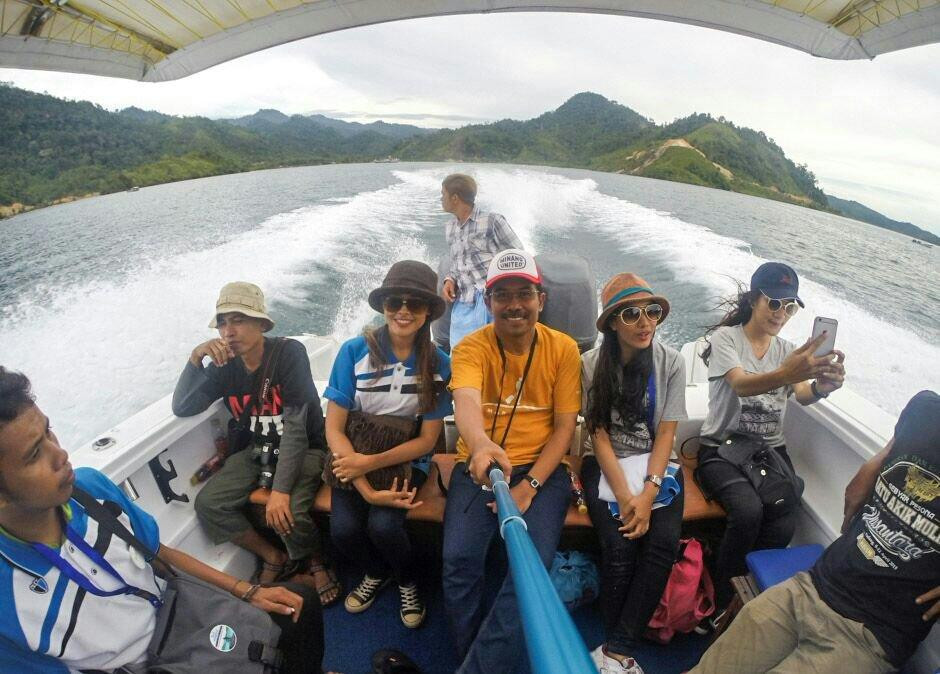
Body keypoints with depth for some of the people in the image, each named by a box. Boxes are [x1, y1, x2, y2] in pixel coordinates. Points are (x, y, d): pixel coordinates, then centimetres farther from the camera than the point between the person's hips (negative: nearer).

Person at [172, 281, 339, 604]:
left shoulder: (289, 353, -20)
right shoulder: (224, 364, -2)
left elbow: (295, 424, -26)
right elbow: (182, 407, -9)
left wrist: (280, 489, -31)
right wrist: (196, 357, -23)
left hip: (302, 448, -6)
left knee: (287, 512, -28)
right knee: (208, 503, -11)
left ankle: (317, 563, 6)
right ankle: (275, 557, 9)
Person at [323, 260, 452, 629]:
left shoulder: (438, 363, -10)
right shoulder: (354, 351, -12)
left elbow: (427, 440, -6)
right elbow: (334, 427, -10)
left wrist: (370, 463, -18)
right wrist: (367, 489, -19)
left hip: (406, 459, -1)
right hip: (355, 453, 1)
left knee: (383, 525, -24)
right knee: (343, 529, -21)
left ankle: (407, 581, 13)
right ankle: (377, 572, 17)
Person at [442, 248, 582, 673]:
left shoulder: (564, 349, -2)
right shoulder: (471, 348, -7)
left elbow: (565, 426, -3)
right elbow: (466, 402, -27)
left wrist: (529, 485, -15)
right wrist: (481, 445, -51)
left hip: (541, 467, 1)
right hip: (479, 466, 0)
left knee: (534, 563, -22)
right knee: (459, 559, -20)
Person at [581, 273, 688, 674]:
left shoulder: (671, 362, -4)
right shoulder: (593, 363, -8)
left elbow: (666, 433, -6)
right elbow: (599, 435, -9)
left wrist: (648, 493, -19)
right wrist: (625, 497, -19)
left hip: (655, 464, 2)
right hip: (606, 464, -1)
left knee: (663, 545, -23)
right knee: (619, 548, -23)